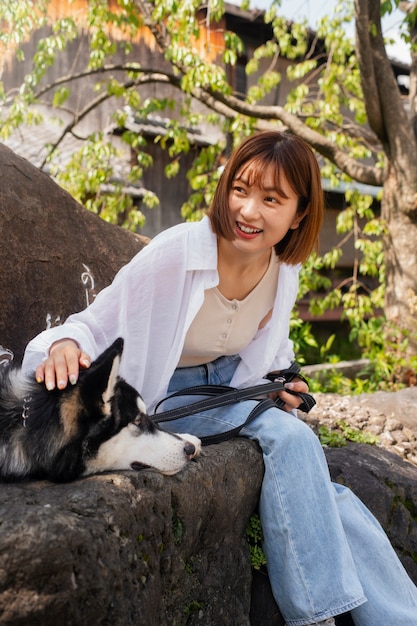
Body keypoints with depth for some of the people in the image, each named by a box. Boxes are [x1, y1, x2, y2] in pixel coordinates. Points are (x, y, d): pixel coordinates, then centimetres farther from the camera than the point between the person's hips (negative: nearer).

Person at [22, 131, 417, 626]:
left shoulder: (284, 270, -4)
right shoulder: (175, 253, -23)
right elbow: (97, 326, -16)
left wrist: (280, 385, -4)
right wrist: (65, 345, -38)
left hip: (232, 391, 6)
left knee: (325, 494, -15)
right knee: (290, 436, -29)